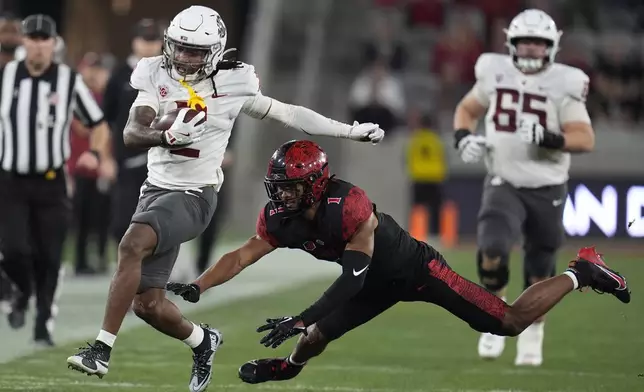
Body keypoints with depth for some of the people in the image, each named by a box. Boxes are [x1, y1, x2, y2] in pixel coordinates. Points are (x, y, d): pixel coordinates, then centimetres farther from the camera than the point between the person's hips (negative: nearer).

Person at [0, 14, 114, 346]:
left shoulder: (69, 81, -2)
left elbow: (98, 125, 5)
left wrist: (97, 154, -13)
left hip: (50, 182, 0)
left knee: (48, 258, 1)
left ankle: (43, 325, 15)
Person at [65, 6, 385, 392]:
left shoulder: (231, 84, -5)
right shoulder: (158, 78, -1)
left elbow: (288, 114, 7)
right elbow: (132, 134, -13)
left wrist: (352, 131, 11)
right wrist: (166, 137, -35)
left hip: (194, 196, -4)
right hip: (156, 188, 4)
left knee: (132, 246, -30)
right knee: (148, 304, 3)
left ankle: (103, 348, -27)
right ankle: (202, 341, 35)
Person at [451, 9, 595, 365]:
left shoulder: (563, 84, -8)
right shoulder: (496, 73, 0)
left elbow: (585, 139, -11)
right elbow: (467, 109, 17)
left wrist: (549, 139, -28)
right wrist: (464, 136, -3)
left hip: (547, 190, -1)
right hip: (504, 185, 1)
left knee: (539, 275, 9)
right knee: (492, 252, -23)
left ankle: (532, 336, 34)